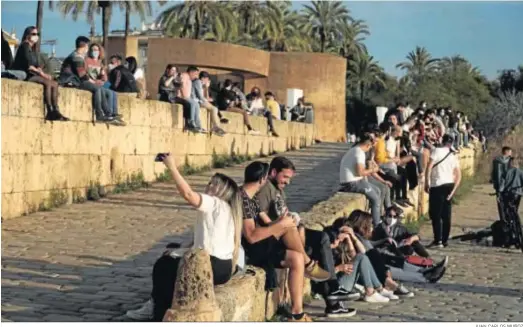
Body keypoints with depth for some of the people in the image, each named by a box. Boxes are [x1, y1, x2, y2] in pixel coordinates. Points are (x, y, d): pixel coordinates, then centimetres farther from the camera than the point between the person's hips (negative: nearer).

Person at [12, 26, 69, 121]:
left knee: (54, 84, -7)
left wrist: (43, 73, -6)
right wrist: (41, 73, -19)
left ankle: (56, 111, -19)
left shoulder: (33, 50, 20)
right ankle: (50, 112, -29)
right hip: (24, 76, -9)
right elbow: (28, 66, -16)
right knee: (47, 83, -27)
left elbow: (37, 66, 13)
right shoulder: (25, 46, -6)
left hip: (32, 75, 9)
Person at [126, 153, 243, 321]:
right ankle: (156, 307, 24)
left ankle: (161, 315, 12)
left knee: (163, 266, 4)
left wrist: (172, 167, -21)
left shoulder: (215, 203, -10)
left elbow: (188, 194, -27)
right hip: (221, 266, 10)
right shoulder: (225, 208, 17)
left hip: (213, 267, -10)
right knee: (168, 259, 20)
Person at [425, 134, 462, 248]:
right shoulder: (453, 156, 13)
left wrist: (427, 183, -10)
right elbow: (459, 176, 10)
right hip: (449, 185, 6)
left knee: (435, 214, -3)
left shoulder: (437, 151, -4)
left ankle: (438, 240, -8)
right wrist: (453, 190, 10)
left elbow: (429, 167, -14)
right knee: (446, 214, 11)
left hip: (437, 185, -6)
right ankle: (445, 240, 15)